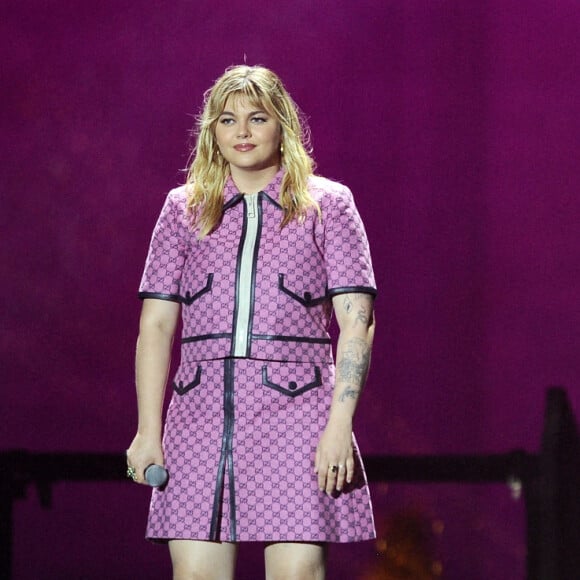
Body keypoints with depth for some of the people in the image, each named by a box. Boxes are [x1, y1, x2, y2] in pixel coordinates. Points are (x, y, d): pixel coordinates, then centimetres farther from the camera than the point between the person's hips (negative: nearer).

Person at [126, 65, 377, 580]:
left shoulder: (327, 205, 8)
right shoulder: (184, 209, 15)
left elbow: (356, 323, 1)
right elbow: (156, 325, 12)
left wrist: (340, 426, -10)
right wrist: (148, 430, 3)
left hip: (293, 412, -2)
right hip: (201, 415, 2)